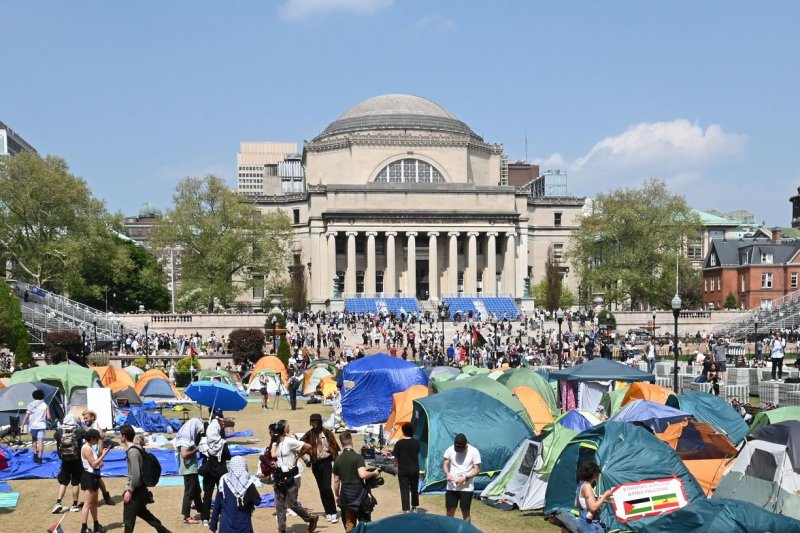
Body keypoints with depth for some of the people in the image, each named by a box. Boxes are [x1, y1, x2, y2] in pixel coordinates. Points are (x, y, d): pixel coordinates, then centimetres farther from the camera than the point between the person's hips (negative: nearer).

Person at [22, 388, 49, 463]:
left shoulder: (31, 405, 1)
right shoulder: (45, 406, 0)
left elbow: (26, 416, -2)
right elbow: (48, 417, -4)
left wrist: (22, 425, 3)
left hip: (33, 426, 2)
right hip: (41, 426, -2)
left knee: (34, 440, 23)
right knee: (40, 441, -8)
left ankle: (35, 454, 21)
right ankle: (39, 457, -16)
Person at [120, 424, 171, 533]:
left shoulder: (132, 452, -21)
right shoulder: (136, 448, 7)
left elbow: (136, 474, -25)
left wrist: (129, 490, -19)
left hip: (136, 490, -10)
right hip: (139, 488, 10)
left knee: (128, 519, 0)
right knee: (142, 512, 23)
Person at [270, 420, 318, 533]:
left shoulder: (289, 441, -13)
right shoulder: (275, 442, 6)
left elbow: (308, 447, -14)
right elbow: (273, 455, -10)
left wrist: (297, 456, -5)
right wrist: (274, 441, -6)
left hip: (292, 477, -6)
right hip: (279, 477, 6)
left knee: (292, 504, 0)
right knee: (279, 505, 7)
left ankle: (311, 519, 20)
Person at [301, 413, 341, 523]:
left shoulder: (327, 433, -4)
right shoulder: (309, 434, 0)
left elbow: (334, 447, -3)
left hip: (326, 462, -3)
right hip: (316, 464, 3)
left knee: (327, 488, -12)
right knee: (322, 489, 9)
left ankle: (333, 513, -7)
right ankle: (328, 512, 18)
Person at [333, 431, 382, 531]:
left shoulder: (338, 459, 4)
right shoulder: (358, 457, -12)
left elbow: (336, 481, 8)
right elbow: (363, 474, -24)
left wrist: (337, 495, 19)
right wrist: (374, 473, -7)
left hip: (345, 493, 5)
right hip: (358, 492, -4)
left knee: (349, 524, 12)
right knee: (365, 521, 9)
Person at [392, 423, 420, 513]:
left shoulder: (399, 443, -12)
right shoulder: (416, 442, -3)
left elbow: (396, 456, -6)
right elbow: (417, 454, 7)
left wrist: (395, 464, 15)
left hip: (403, 470, -3)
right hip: (414, 470, 3)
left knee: (404, 490, 0)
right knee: (414, 489, 19)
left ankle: (406, 510, -9)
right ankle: (414, 508, 32)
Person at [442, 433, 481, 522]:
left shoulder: (474, 451, -10)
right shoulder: (450, 450, -3)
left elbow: (477, 469, -9)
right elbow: (445, 464, 5)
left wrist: (465, 478, -21)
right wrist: (447, 473, -17)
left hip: (466, 488, -2)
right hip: (451, 487, 3)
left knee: (465, 512, 4)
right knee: (450, 511, 7)